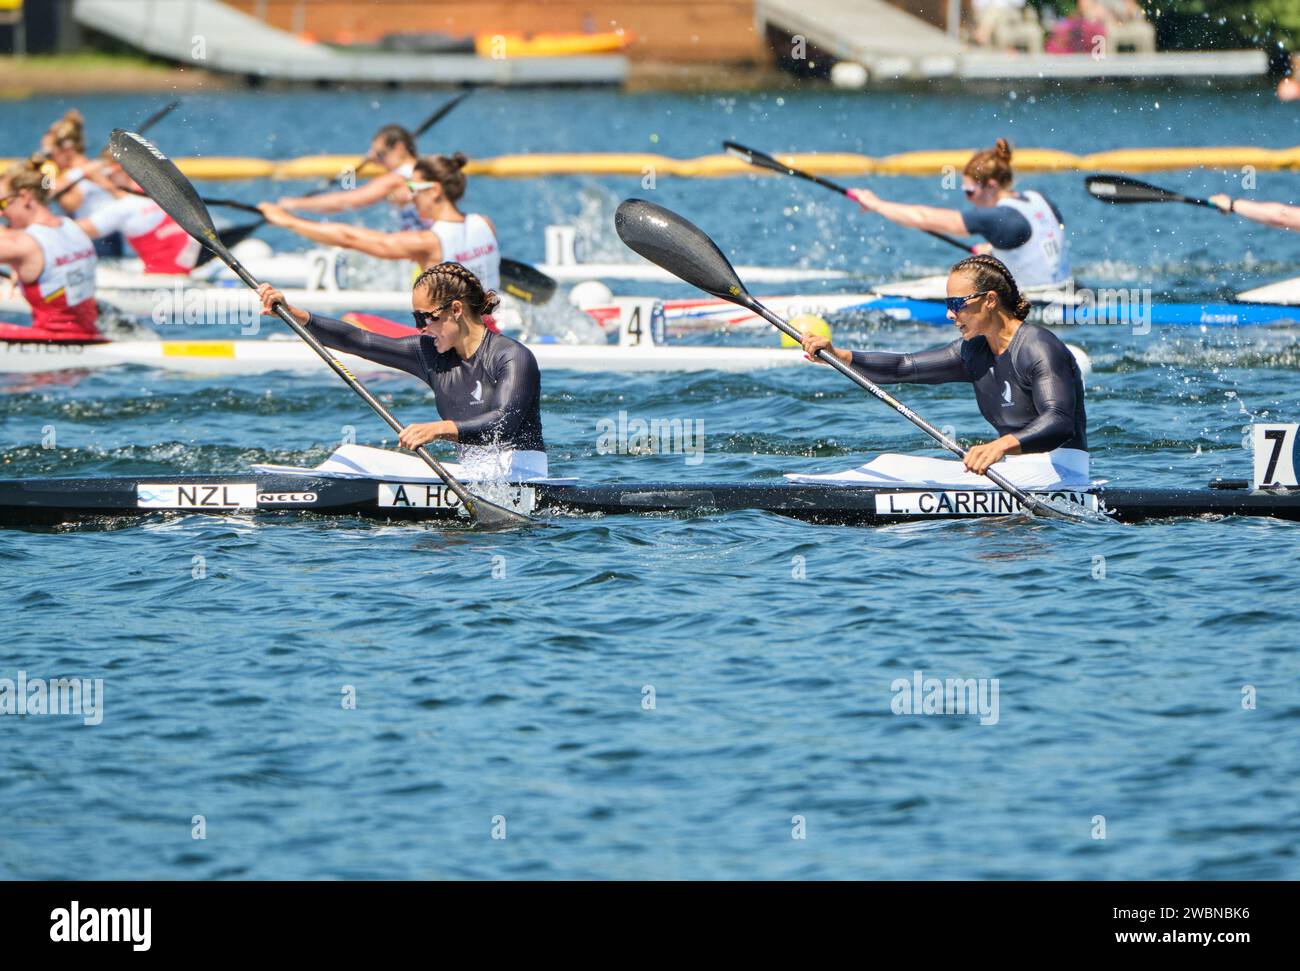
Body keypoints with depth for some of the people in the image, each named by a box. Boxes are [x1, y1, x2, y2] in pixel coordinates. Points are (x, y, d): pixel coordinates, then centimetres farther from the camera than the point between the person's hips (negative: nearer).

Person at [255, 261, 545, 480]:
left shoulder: (513, 358, -12)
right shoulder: (431, 354, 10)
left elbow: (505, 423, -28)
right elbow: (357, 341, 8)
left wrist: (440, 429, -42)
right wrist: (292, 314, -1)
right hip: (473, 472, 8)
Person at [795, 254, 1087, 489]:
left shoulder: (1039, 348, -16)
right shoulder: (975, 353, 12)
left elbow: (1060, 423, -30)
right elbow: (902, 368, 10)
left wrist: (1002, 446, -48)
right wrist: (837, 355, -4)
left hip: (1056, 472, -9)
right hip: (1013, 469, 9)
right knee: (893, 463, 2)